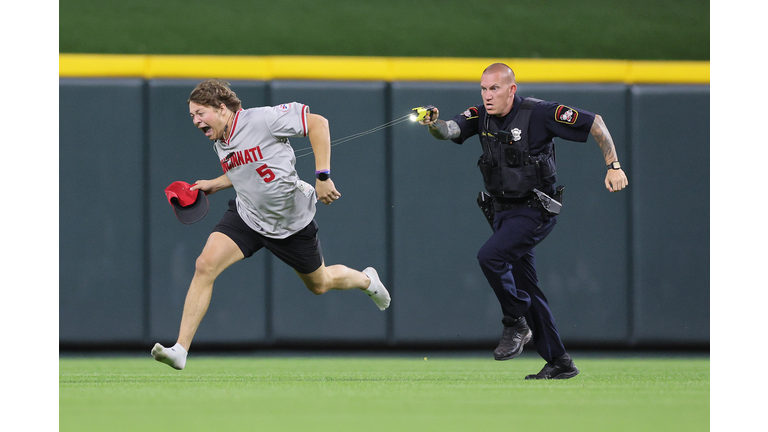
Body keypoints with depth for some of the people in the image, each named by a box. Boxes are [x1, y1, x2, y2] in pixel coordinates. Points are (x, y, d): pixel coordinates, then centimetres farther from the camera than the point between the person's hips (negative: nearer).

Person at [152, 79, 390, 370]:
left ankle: (366, 280, 52)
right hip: (246, 215, 5)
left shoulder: (262, 120, -25)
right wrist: (215, 184, 5)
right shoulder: (220, 144, -1)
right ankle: (181, 350, -19)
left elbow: (318, 123, -20)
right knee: (205, 265, -19)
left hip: (292, 223, -5)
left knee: (319, 284, 16)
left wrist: (323, 176, -25)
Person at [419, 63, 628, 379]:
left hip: (535, 210, -7)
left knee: (490, 256, -26)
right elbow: (450, 130, -15)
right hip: (502, 211, 7)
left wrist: (613, 167, -15)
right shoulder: (481, 116, 1)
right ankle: (559, 363, 17)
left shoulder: (539, 114, -15)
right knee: (525, 288, 9)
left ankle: (516, 324, -7)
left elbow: (595, 123, -10)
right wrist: (435, 125, -38)